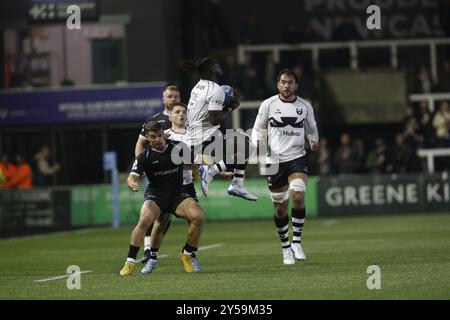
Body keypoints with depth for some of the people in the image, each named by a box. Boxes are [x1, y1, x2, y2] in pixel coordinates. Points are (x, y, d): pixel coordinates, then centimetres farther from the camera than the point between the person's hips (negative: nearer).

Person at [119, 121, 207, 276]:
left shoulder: (178, 148, -2)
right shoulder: (144, 156, -8)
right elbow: (133, 176, -20)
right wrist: (132, 183, -43)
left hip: (177, 194, 2)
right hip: (155, 195, -2)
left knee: (198, 216, -24)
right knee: (145, 219, -32)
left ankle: (188, 254, 0)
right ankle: (130, 262, -21)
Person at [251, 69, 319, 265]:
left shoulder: (305, 106, 5)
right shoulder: (268, 105, 0)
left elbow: (312, 129, 18)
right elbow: (258, 129, 9)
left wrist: (314, 141, -4)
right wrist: (258, 143, -13)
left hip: (297, 159, 0)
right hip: (274, 161, 0)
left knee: (298, 196, -23)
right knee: (280, 208, 4)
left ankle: (297, 242, -9)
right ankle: (286, 249, 21)